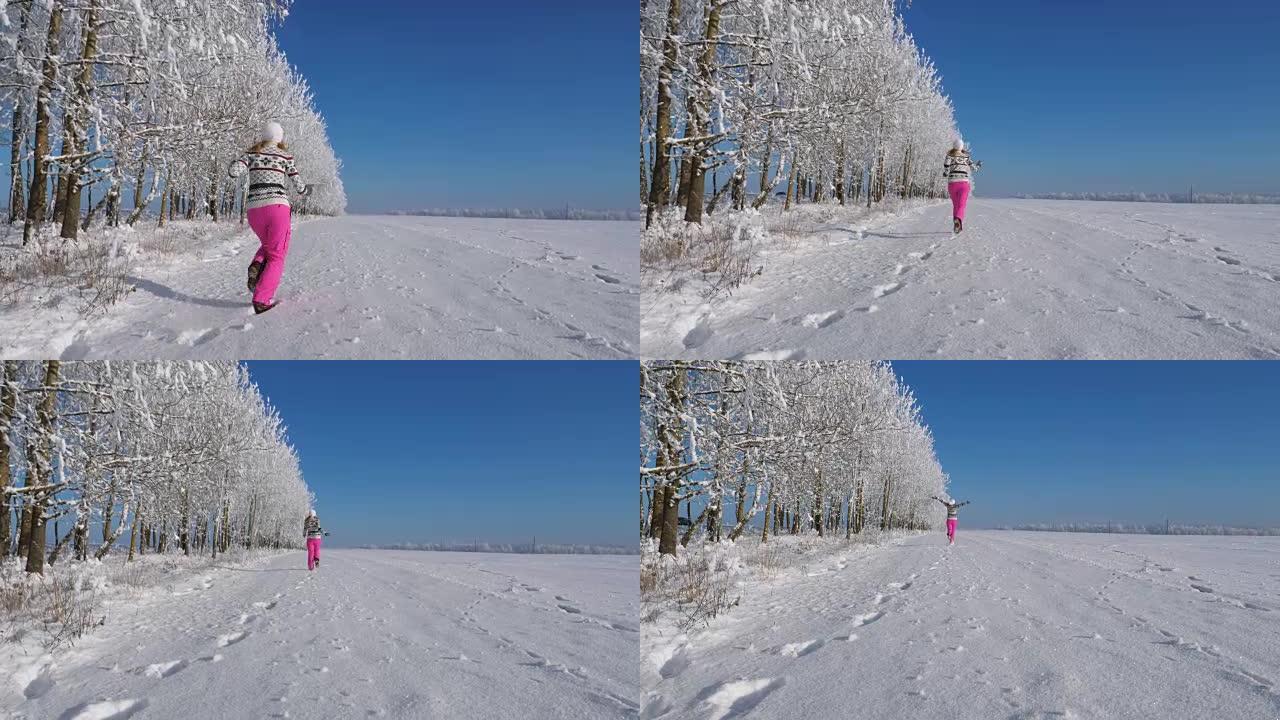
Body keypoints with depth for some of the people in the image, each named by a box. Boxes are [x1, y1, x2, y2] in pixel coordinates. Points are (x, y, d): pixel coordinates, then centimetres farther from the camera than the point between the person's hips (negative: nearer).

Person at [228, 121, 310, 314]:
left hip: (254, 207, 3)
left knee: (268, 245, 30)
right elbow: (298, 186, 9)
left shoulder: (251, 153, 10)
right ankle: (261, 300, -12)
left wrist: (242, 163, 18)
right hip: (277, 205, -3)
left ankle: (257, 266, -3)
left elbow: (233, 171, -6)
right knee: (276, 256, 4)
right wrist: (306, 191, 32)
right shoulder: (285, 155, 6)